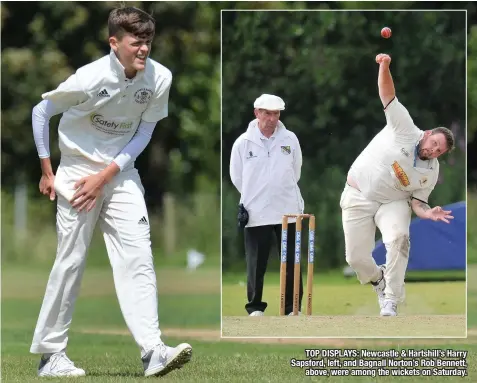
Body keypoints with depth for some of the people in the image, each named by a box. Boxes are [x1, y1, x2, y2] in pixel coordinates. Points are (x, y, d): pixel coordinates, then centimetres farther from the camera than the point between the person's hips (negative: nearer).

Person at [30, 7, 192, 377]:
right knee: (71, 261, -2)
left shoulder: (160, 78, -12)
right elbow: (41, 113, -6)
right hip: (78, 172, -3)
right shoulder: (89, 79, -21)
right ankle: (50, 354, 8)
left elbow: (143, 132, -2)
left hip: (122, 173, 3)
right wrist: (46, 172, -1)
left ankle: (152, 351, -15)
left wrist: (106, 176, -9)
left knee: (138, 258, -8)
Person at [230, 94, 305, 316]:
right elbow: (237, 177, 7)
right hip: (256, 214, -1)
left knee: (291, 263, 4)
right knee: (256, 264, 4)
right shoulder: (243, 143, -3)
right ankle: (255, 307, 15)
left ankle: (293, 307, 12)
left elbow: (295, 173, 12)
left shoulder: (290, 139, 1)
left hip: (288, 212, 1)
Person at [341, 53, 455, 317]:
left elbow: (417, 201, 0)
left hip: (392, 203, 1)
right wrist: (384, 67, -33)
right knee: (357, 258, -6)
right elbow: (387, 94, -16)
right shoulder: (405, 128, -11)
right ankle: (377, 279, 31)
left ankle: (390, 301, -23)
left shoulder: (431, 173, -4)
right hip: (358, 196, -1)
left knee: (399, 236, -30)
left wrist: (427, 213, -24)